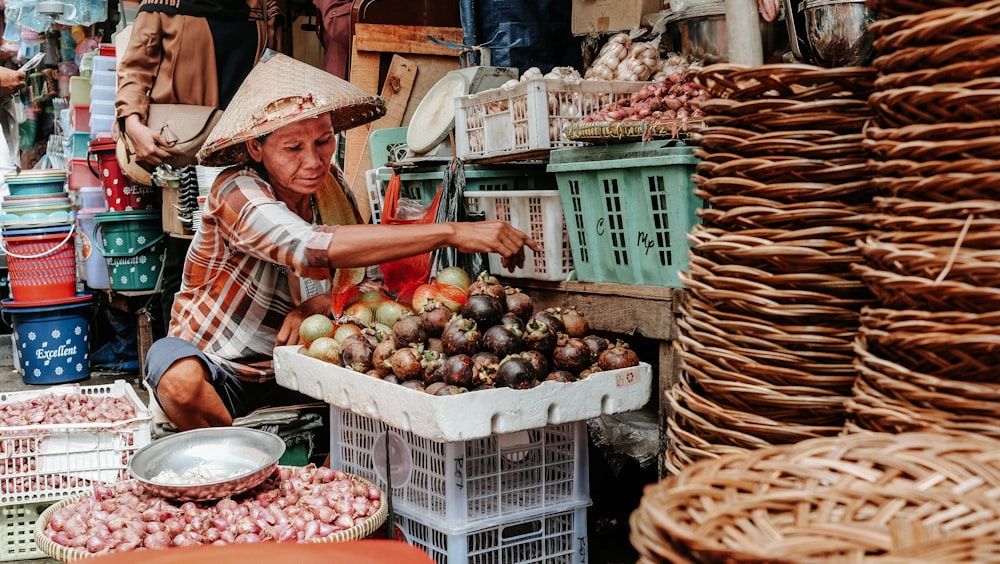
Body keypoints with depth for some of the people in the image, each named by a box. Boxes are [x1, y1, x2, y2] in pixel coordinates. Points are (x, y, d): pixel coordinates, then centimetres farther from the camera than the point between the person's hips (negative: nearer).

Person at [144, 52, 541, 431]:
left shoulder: (329, 184, -6)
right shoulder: (237, 193, -24)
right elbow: (311, 246, -44)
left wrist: (313, 307, -32)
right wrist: (452, 233, -51)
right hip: (215, 369, -4)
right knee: (180, 379, -37)